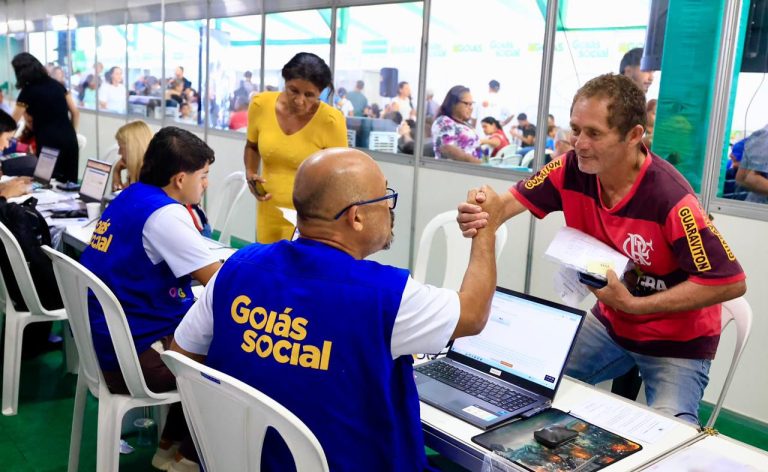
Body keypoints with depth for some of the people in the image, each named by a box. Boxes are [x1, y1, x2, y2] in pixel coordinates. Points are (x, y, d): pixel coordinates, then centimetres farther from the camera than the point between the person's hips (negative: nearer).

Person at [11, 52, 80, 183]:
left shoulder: (27, 91, -1)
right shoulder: (57, 85, 12)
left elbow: (12, 122, 6)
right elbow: (75, 113, 11)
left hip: (48, 142, -5)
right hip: (69, 139, 5)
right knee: (70, 181, 7)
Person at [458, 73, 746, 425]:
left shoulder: (669, 198, -31)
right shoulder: (573, 169, -16)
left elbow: (730, 282, -27)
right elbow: (511, 201, -14)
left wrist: (633, 304, -27)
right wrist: (478, 215, -40)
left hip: (677, 341, -5)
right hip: (609, 324, 5)